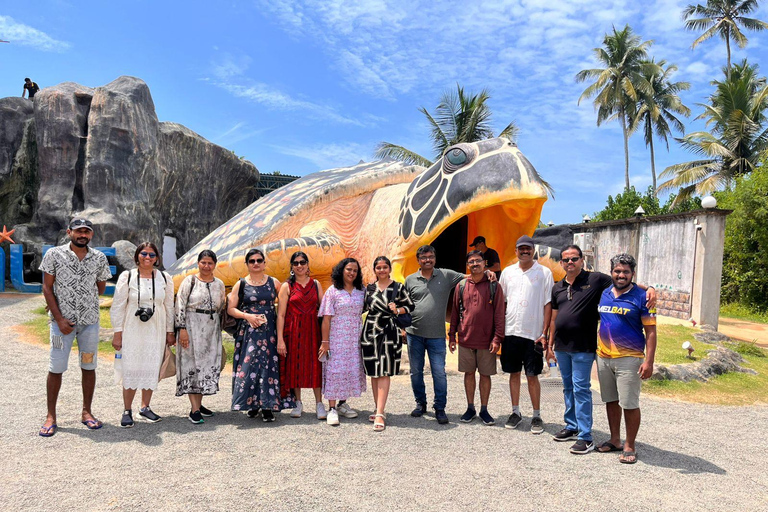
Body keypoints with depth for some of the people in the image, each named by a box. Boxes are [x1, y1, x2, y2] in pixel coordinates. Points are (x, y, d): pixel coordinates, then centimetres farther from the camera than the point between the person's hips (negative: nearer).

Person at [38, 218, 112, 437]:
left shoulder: (99, 258, 4)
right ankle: (51, 416, 14)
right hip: (62, 320, -2)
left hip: (90, 320, 2)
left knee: (89, 367, 8)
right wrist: (59, 318, -10)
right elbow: (47, 288, -3)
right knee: (56, 368, 1)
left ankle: (86, 412, 20)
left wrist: (81, 302, 5)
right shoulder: (54, 254, -2)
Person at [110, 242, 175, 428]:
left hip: (156, 332, 2)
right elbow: (118, 306, -1)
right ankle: (127, 411, 12)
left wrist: (170, 332, 8)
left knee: (152, 369, 6)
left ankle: (145, 407, 22)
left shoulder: (165, 278, 5)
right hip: (132, 331, -2)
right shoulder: (127, 277, -2)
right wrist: (117, 333, -4)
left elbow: (169, 307, 9)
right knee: (131, 369, -2)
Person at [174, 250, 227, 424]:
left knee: (208, 365, 7)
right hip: (192, 327, -5)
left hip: (212, 330, 5)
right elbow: (180, 305, -7)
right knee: (192, 365, -4)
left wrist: (218, 330, 13)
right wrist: (182, 328, -14)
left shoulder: (219, 284, 9)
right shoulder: (189, 281, -3)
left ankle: (199, 403, 20)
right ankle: (194, 409, -2)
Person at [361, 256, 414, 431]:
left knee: (383, 372, -10)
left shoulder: (398, 287, 3)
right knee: (373, 372, 6)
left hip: (389, 332, -3)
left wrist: (397, 310, -10)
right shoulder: (368, 288, 11)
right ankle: (378, 409, 19)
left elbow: (410, 306, 7)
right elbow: (362, 308, 20)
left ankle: (380, 414, -12)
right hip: (370, 331, 4)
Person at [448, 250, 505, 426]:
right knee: (469, 373, 10)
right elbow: (455, 312, 9)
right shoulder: (461, 286, 5)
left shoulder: (493, 286, -2)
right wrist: (452, 336, 7)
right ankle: (470, 408, 23)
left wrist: (497, 338, -9)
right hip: (465, 339, 2)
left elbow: (499, 313, -3)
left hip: (486, 341, -2)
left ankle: (484, 410, 20)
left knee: (485, 374, 7)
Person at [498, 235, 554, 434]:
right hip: (510, 332, 3)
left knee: (532, 376, 2)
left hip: (533, 334, -3)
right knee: (514, 373, 11)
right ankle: (515, 412, 23)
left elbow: (548, 304, -2)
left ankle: (537, 416, 15)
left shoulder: (544, 272, -1)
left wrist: (544, 333, -8)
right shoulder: (507, 272, 8)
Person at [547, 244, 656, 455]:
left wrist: (649, 288, -22)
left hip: (583, 347, -6)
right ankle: (572, 426, 29)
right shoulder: (558, 287, 12)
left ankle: (585, 437, 4)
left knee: (581, 389, -4)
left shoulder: (596, 280, -4)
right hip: (561, 346, 6)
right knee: (568, 388, 16)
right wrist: (550, 344, 17)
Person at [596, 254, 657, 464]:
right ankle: (615, 440, 29)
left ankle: (629, 446, 14)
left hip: (628, 359, -5)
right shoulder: (603, 295, 8)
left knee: (629, 404, 0)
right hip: (603, 357, 5)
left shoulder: (641, 297, -7)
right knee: (610, 400, 15)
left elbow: (650, 332, -8)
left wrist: (649, 361, -15)